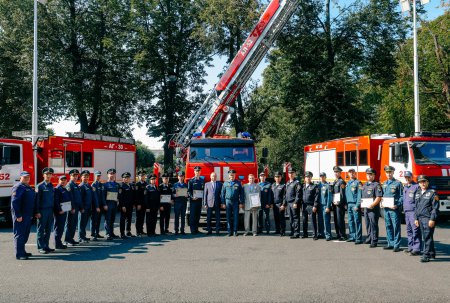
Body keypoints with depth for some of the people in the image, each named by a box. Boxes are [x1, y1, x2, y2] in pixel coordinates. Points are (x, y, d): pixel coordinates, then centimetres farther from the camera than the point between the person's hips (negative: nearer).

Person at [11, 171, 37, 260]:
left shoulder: (29, 188, 17)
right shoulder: (18, 187, -11)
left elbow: (33, 202, 24)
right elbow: (14, 202, -19)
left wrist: (35, 212, 18)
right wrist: (18, 215, -22)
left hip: (28, 215, 9)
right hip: (20, 216, -9)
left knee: (25, 235, 15)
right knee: (19, 235, -5)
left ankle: (22, 251, 25)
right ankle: (19, 254, -2)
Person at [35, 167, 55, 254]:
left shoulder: (52, 186, 12)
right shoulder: (40, 186, -6)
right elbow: (37, 200, -9)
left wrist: (53, 210, 10)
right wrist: (37, 212, -13)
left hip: (50, 211, 6)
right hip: (42, 210, -6)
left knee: (48, 230, 10)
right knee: (41, 230, 1)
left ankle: (46, 246, 18)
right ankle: (41, 247, 6)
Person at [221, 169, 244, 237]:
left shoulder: (238, 183, 4)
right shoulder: (225, 183, 7)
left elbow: (241, 193, 4)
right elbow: (222, 193, 7)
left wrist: (241, 203, -2)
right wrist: (223, 203, 1)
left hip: (236, 202, -1)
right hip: (228, 201, 1)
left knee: (236, 217, 0)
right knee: (228, 217, 3)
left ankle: (235, 231, 7)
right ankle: (229, 231, 10)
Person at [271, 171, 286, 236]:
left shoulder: (283, 185, -5)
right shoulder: (273, 185, 14)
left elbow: (285, 196, -10)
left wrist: (284, 205, -15)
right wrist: (271, 203, 13)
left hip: (280, 205, -6)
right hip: (274, 204, 6)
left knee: (281, 218, -3)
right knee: (276, 218, 10)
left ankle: (283, 232, 2)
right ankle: (277, 230, 20)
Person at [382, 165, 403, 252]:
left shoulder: (398, 183, -3)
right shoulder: (384, 184, 15)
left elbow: (401, 196, -5)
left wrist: (397, 205, -17)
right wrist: (382, 203, 5)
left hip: (394, 209, -6)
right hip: (386, 208, 6)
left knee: (396, 227, -4)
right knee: (388, 226, 11)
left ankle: (396, 245, 0)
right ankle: (390, 243, 19)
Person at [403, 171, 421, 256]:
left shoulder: (416, 186, -5)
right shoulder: (405, 187, 19)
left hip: (413, 211, -8)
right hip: (406, 211, 8)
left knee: (415, 230, -8)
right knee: (409, 230, 12)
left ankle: (416, 249, -6)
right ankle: (411, 247, 19)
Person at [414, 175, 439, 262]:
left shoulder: (432, 193, -5)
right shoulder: (418, 193, 15)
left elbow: (435, 208, -10)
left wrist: (432, 219, -15)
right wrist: (416, 218, 14)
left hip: (428, 218, -7)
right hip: (420, 218, 7)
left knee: (428, 237, -7)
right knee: (425, 237, 12)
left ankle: (426, 255, -4)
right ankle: (432, 253, 24)